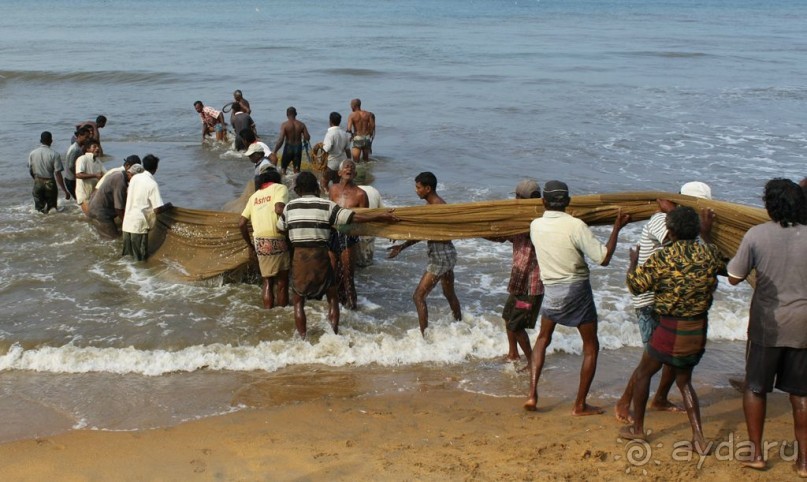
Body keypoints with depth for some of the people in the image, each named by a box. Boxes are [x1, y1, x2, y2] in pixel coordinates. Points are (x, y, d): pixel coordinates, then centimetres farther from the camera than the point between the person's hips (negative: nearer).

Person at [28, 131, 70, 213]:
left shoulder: (32, 153, -3)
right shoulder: (54, 154, -14)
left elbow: (30, 170, 6)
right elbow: (57, 174, -18)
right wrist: (65, 191, -14)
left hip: (38, 183, 3)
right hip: (50, 183, -3)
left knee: (39, 209, 14)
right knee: (52, 208, 13)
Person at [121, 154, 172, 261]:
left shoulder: (135, 178, 6)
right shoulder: (152, 184, -13)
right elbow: (157, 209, -16)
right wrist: (168, 206, 4)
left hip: (127, 223, 7)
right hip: (139, 225, -7)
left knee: (127, 256, 16)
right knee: (139, 259, 4)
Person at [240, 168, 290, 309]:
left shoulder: (255, 195, 19)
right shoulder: (279, 188, 4)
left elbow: (241, 223, 14)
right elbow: (279, 209, -17)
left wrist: (250, 245, 23)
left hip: (260, 242, 5)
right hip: (277, 239, -5)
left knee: (267, 282, 15)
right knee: (282, 282, 8)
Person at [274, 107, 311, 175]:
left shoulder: (284, 125, -13)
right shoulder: (301, 125, -4)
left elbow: (281, 139, -19)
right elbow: (307, 137, -5)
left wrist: (274, 152, -13)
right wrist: (304, 140, 19)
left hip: (288, 147, -3)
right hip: (298, 148, 3)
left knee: (283, 168, 14)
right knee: (297, 170, 12)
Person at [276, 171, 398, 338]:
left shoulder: (290, 206, 5)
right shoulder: (327, 206, -2)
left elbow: (280, 228, 20)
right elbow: (355, 217, -6)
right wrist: (383, 216, 0)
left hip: (299, 256, 1)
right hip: (320, 256, -1)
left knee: (298, 301, 15)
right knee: (332, 297, 17)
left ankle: (303, 338, 10)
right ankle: (334, 335, 11)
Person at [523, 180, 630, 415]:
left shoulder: (535, 226, -4)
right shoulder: (576, 226, -17)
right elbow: (603, 258, -15)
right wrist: (617, 228, -7)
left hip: (551, 290, 4)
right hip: (577, 290, -4)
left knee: (543, 339, 23)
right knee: (591, 347, 11)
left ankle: (532, 395, 12)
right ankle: (580, 405, 14)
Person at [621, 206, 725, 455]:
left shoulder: (662, 258, -17)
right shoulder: (709, 253, -5)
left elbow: (636, 285, -7)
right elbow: (725, 267, 18)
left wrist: (634, 262, 12)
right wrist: (707, 233, 25)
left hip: (671, 328, -5)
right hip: (699, 330, 5)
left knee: (643, 373, 17)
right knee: (684, 381, 20)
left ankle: (637, 429, 27)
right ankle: (699, 439, 12)